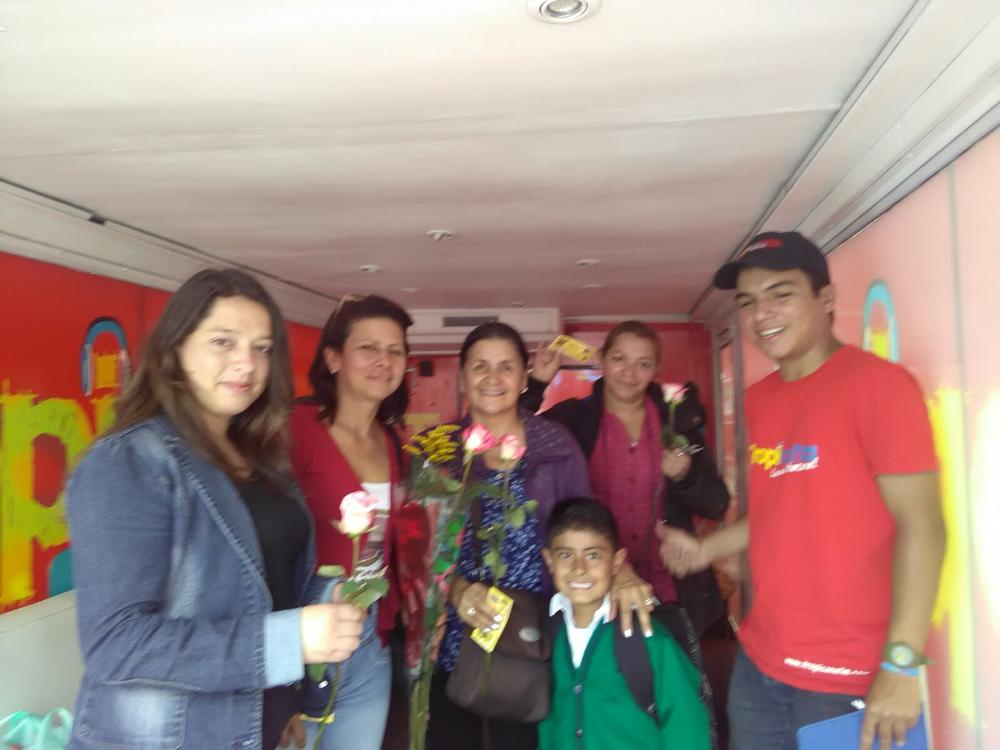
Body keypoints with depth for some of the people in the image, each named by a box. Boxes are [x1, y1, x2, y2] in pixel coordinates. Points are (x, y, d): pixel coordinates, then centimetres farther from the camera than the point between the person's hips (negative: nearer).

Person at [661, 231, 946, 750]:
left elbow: (921, 526, -17)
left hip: (850, 679, -6)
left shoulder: (877, 382, -13)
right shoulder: (758, 399, 7)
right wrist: (706, 550, 7)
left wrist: (901, 664, -20)